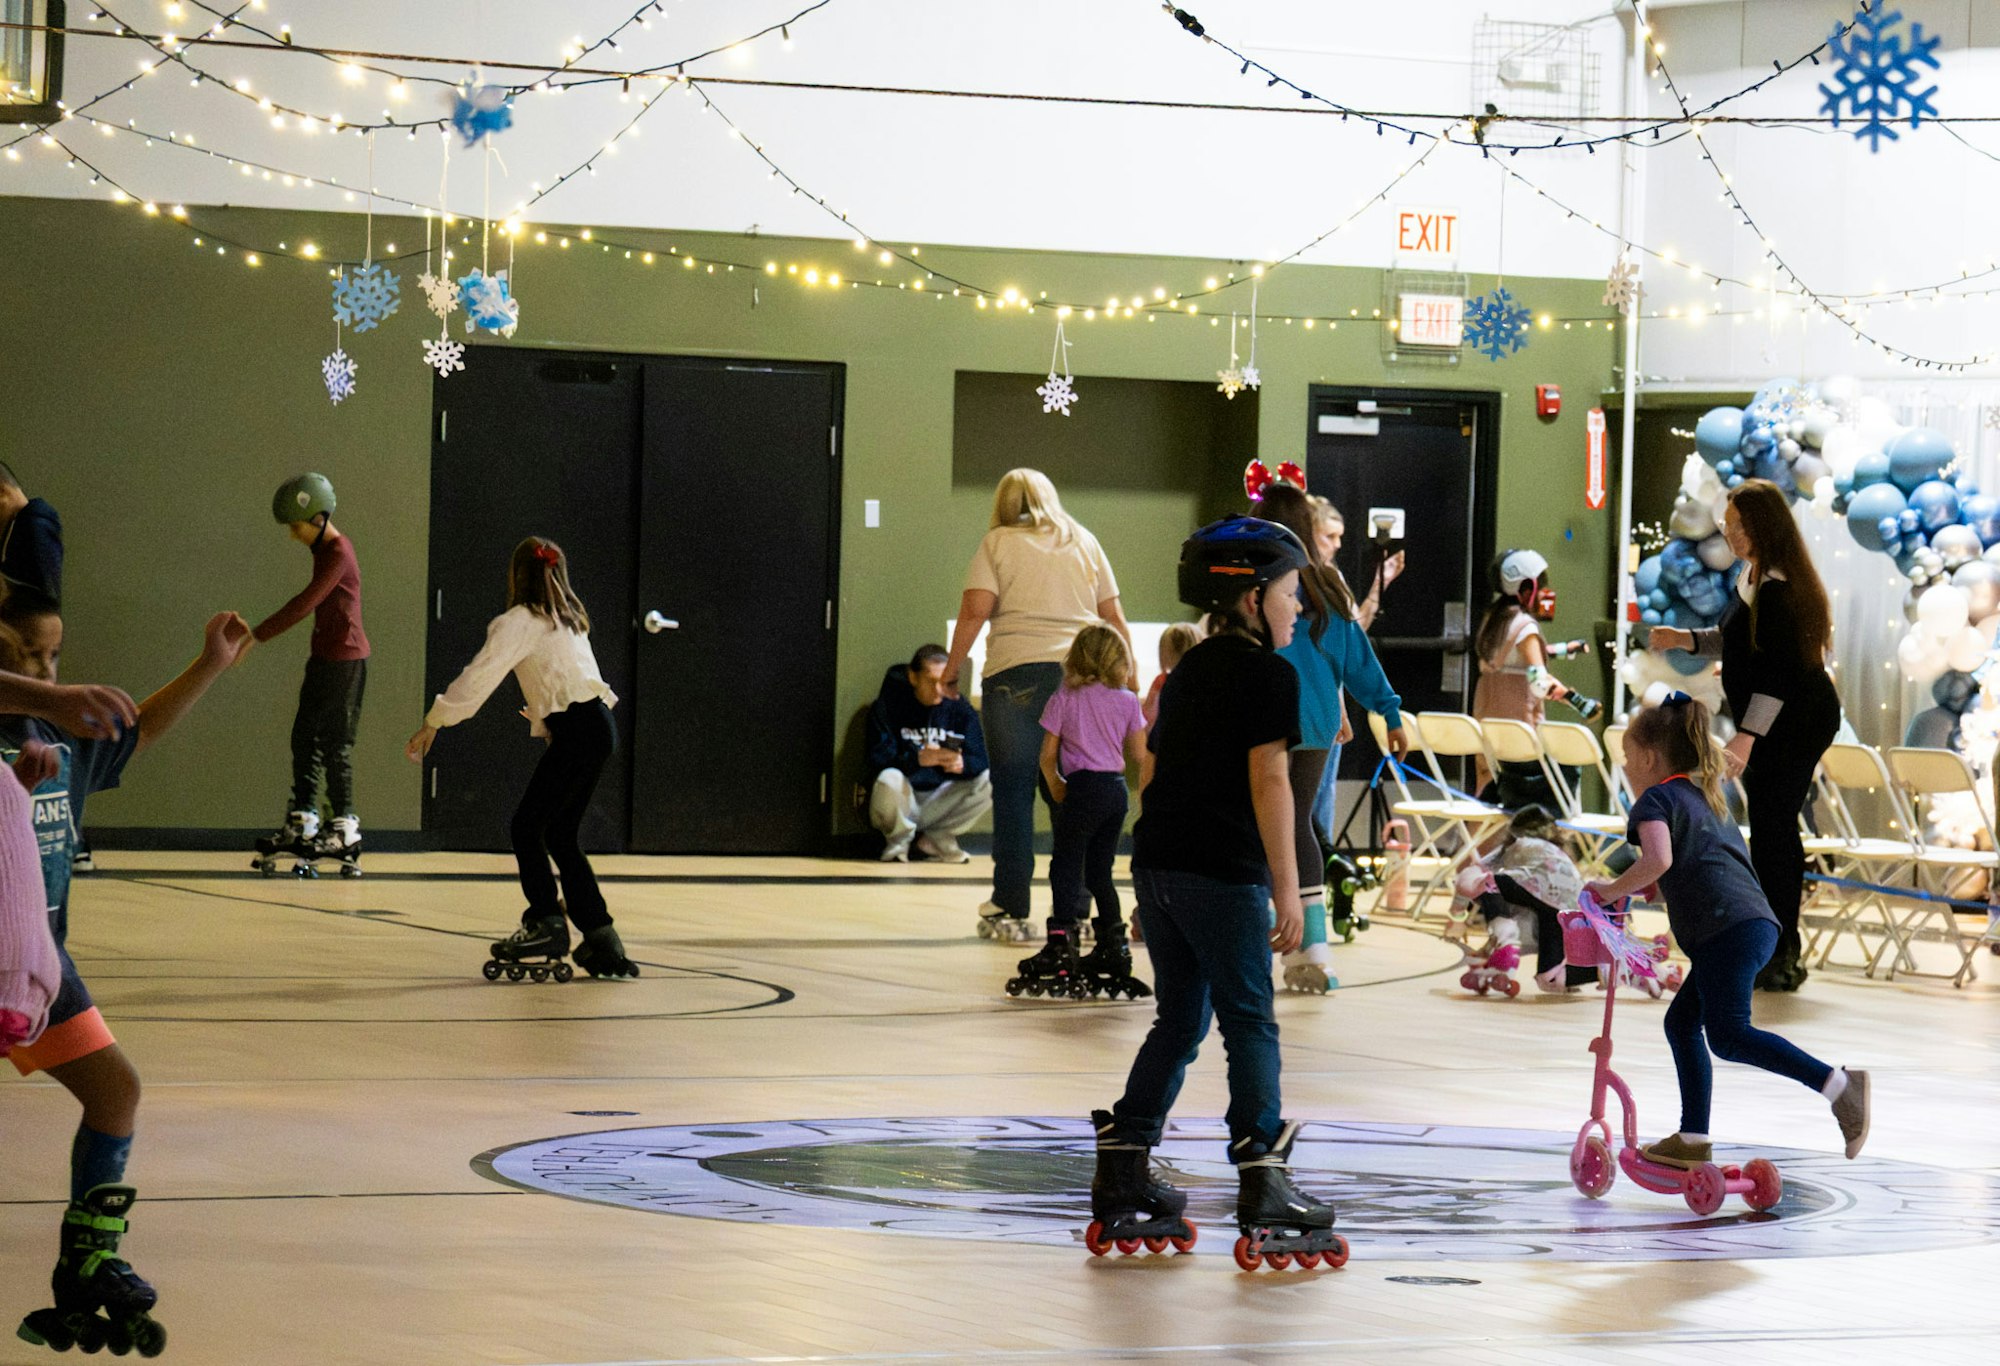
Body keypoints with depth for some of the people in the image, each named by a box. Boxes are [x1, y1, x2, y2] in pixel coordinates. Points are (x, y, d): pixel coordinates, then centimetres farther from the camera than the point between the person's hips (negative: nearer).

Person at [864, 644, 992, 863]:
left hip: (940, 801, 3)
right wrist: (919, 759, -37)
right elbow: (878, 761, -18)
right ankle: (899, 841, -6)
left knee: (990, 782, -18)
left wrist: (962, 764, -31)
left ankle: (937, 839, -1)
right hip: (903, 802, -3)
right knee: (889, 780, -36)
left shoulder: (960, 708, 4)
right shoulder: (886, 707, -5)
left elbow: (981, 760, -6)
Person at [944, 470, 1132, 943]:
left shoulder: (999, 542, 5)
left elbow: (975, 610, -5)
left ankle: (1010, 910, 2)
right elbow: (1113, 616, 13)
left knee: (1013, 791, 2)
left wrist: (953, 666, 5)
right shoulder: (1084, 542, 15)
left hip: (1017, 673, -3)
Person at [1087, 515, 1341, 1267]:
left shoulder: (1189, 670, 18)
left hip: (1156, 861, 8)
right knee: (1249, 1022, -3)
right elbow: (1267, 779, -13)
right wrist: (1287, 887, -12)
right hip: (1223, 871, -8)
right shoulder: (1268, 673, -6)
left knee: (1179, 1019, 16)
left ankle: (1122, 1170, 15)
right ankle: (1261, 1179, -7)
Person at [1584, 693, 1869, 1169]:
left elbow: (1658, 861, -17)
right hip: (1756, 921, 9)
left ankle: (1837, 1082, -26)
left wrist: (1613, 890, -4)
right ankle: (1693, 1139, 15)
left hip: (1727, 928, -9)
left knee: (1728, 1035, -14)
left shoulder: (1656, 798, 2)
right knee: (1682, 1021, 16)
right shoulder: (1707, 796, 29)